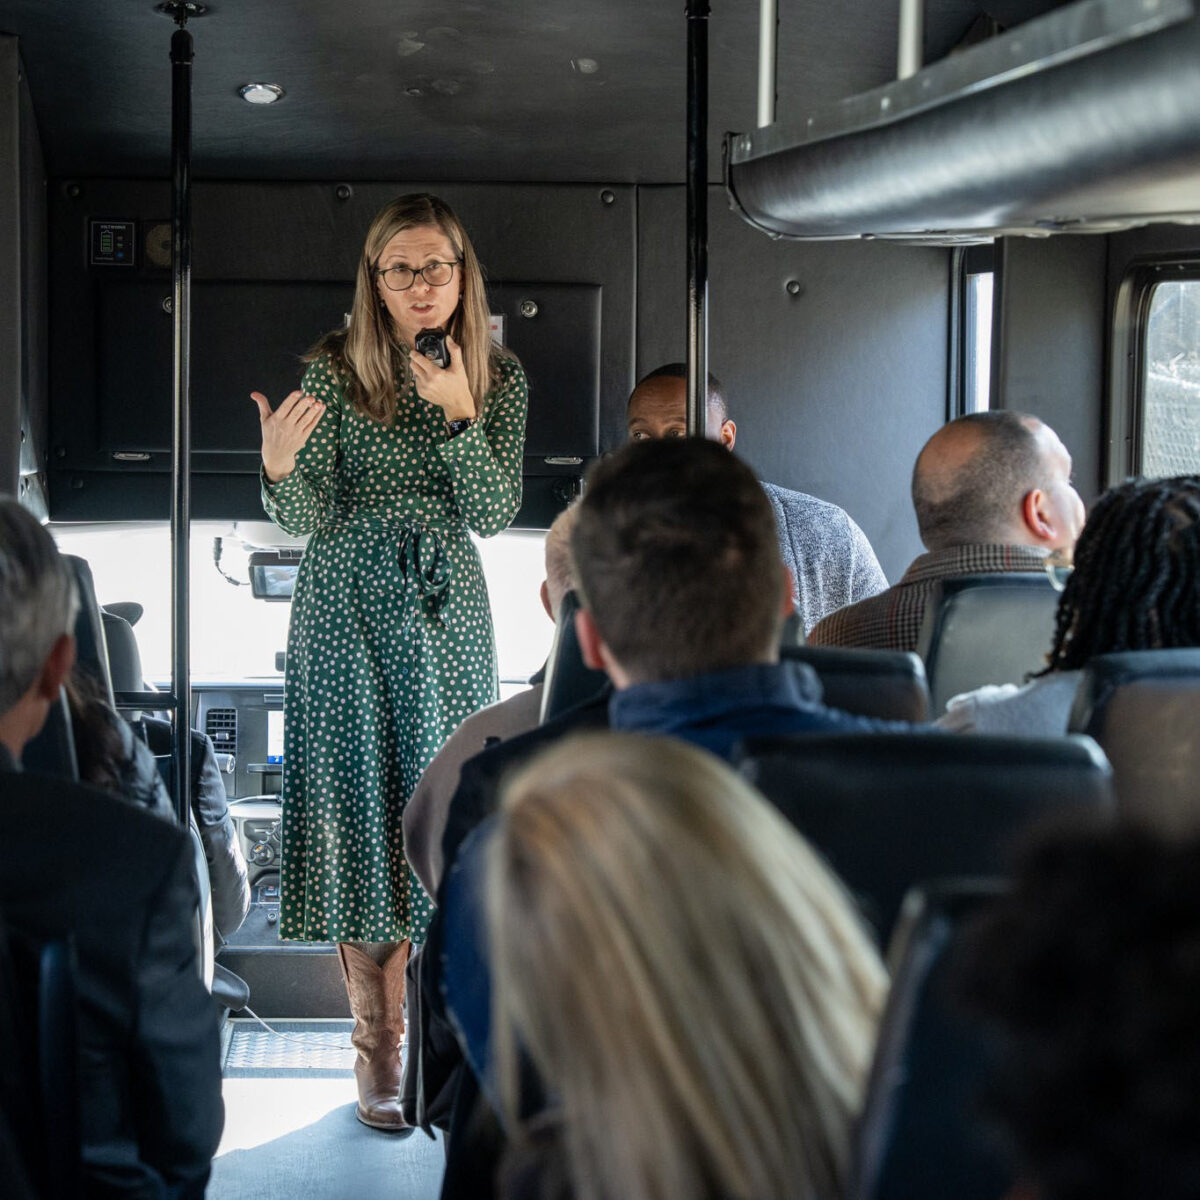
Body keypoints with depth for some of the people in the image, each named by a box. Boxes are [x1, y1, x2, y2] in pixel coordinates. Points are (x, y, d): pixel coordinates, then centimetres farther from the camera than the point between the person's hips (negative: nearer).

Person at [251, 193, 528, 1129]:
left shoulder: (500, 379, 2)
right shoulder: (333, 371, -5)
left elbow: (495, 514, -5)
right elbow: (308, 518, -8)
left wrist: (458, 414, -18)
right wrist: (278, 467, -30)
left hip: (447, 610, 2)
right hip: (349, 607, -2)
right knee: (361, 810, 0)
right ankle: (377, 1050, 9)